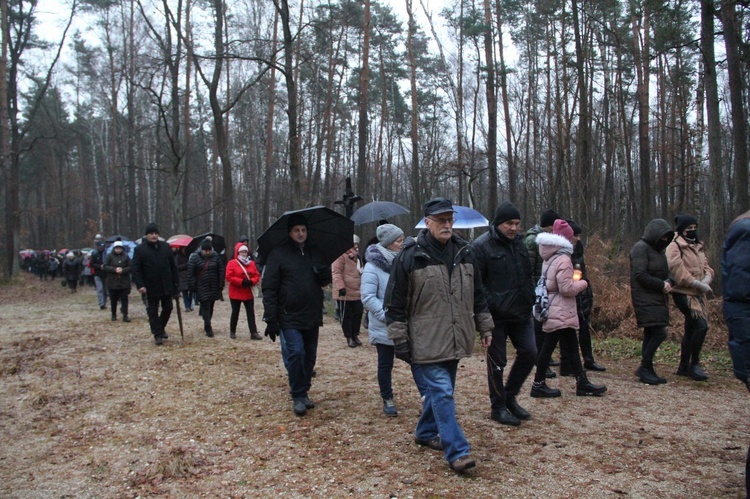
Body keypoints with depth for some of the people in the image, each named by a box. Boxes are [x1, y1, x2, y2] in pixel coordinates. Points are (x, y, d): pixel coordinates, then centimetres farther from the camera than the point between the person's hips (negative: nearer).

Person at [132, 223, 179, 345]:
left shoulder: (165, 247, 5)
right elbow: (135, 269, -8)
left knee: (168, 308, 11)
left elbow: (173, 266, 7)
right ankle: (157, 334, 11)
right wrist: (140, 285, -17)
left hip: (166, 286, 3)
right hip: (151, 288, -3)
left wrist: (176, 282, 4)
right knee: (153, 311, 4)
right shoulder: (139, 249, -5)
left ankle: (161, 327, 33)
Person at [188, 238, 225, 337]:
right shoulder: (194, 257, -6)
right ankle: (208, 328, -7)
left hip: (214, 287, 3)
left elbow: (221, 271, 3)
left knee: (210, 307, 11)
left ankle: (207, 325, 26)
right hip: (201, 287, -3)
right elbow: (190, 273, -6)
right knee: (206, 307, -8)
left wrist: (221, 285, -1)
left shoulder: (216, 256, 0)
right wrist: (192, 286, -9)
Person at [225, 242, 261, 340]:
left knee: (251, 313, 0)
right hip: (236, 293, -4)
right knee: (235, 313, 8)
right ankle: (232, 331, 24)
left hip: (248, 293, 4)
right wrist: (241, 282, -23)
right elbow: (229, 277, -17)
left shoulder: (251, 263, 5)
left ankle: (254, 333, -1)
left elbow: (256, 275, 5)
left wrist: (251, 282, -16)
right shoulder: (232, 263, -8)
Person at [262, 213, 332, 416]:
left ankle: (303, 393, 26)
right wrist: (271, 319, -13)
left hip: (312, 317, 5)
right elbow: (269, 288, -7)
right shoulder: (278, 254, -4)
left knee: (310, 356, 11)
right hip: (289, 318, -5)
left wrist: (324, 274, -9)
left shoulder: (315, 252, 11)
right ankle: (298, 396, 3)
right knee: (296, 353, -13)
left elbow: (326, 281, 17)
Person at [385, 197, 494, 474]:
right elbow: (395, 303, -7)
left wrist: (485, 327, 17)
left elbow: (477, 295, 17)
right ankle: (457, 451, -1)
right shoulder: (410, 256, -10)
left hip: (455, 339, 6)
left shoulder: (464, 252, 8)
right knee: (442, 391, -8)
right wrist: (399, 339, -8)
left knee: (440, 388, 17)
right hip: (427, 342, -6)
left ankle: (425, 432, 37)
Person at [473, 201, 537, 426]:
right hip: (496, 315, -6)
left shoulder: (520, 242, 10)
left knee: (529, 353, 8)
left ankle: (510, 396, 28)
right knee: (497, 362, 4)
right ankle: (498, 407, 21)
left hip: (521, 314, 7)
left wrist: (533, 301, 12)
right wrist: (490, 307, -20)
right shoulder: (482, 246, -13)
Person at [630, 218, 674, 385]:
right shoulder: (641, 248, -12)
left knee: (651, 334, 10)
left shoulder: (657, 249, 16)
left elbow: (663, 272, 21)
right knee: (659, 333, -13)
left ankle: (646, 369, 16)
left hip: (657, 298, 9)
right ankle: (645, 368, -3)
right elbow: (640, 275, -20)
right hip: (646, 299, -9)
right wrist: (661, 285, -15)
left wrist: (667, 282, 0)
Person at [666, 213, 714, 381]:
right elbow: (677, 270, -20)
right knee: (701, 325, -18)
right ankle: (694, 364, -5)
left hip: (697, 294, 9)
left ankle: (684, 366, 24)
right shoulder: (675, 246, -10)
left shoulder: (697, 246, 17)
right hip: (683, 293, -9)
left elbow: (705, 266, 14)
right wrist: (699, 284, -20)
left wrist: (707, 279, -9)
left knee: (691, 329, 14)